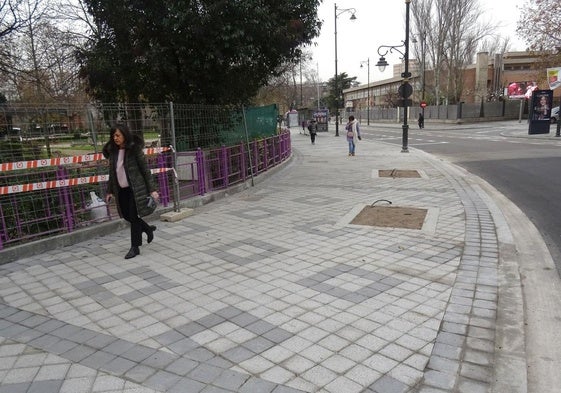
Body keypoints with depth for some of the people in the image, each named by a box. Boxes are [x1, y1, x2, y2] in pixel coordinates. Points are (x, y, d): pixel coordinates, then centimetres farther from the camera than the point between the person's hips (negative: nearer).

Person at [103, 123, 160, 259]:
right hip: (121, 190, 6)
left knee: (133, 217, -3)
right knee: (126, 215, 10)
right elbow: (112, 172, 15)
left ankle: (135, 247, 10)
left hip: (135, 188, -6)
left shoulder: (134, 149, -10)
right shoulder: (113, 151, 7)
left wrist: (152, 189, -13)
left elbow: (145, 169, -10)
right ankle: (148, 228, 35)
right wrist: (110, 191, 14)